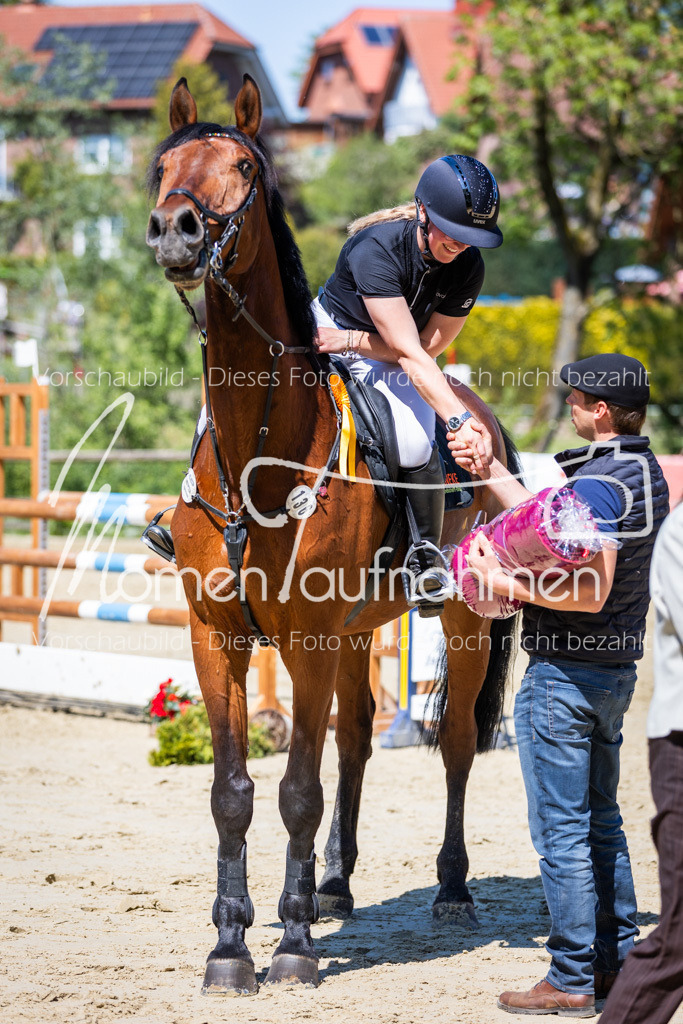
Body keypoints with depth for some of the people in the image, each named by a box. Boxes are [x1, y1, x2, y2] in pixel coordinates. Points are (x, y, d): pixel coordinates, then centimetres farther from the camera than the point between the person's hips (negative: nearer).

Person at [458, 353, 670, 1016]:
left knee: (561, 828, -3)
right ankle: (618, 959, 25)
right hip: (615, 669, 10)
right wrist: (490, 472, 17)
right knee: (600, 819, 19)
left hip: (564, 674, -10)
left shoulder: (597, 484, -21)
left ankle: (572, 980, 2)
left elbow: (590, 593, -28)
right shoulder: (647, 474, 9)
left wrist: (504, 584, -21)